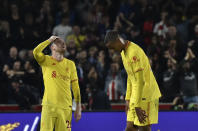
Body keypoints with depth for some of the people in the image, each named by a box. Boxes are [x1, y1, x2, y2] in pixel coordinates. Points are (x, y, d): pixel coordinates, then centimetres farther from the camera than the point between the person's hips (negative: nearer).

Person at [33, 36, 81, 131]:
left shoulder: (70, 64, 12)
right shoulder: (46, 60, 4)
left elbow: (75, 86, 14)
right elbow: (36, 52, -18)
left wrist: (78, 107, 9)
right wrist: (49, 40, -6)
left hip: (65, 107, 3)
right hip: (49, 105, -3)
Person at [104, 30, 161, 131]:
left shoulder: (134, 53, -20)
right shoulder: (124, 52, 12)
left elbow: (140, 82, -22)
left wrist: (137, 106, -22)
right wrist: (128, 99, 16)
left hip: (146, 96, -9)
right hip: (135, 96, 9)